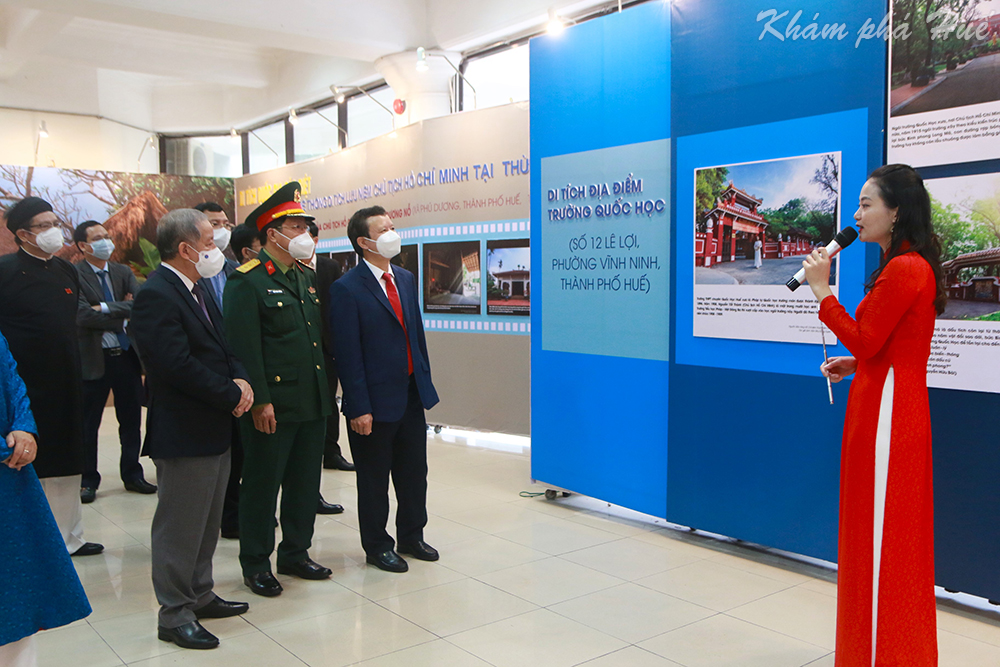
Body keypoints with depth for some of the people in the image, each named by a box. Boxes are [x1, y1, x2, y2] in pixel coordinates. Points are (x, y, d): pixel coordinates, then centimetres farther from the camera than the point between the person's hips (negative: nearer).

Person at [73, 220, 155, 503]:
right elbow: (84, 315, -20)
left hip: (127, 356, 5)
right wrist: (123, 317, -14)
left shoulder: (124, 272, 7)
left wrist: (107, 308, -19)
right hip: (94, 360, -4)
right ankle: (87, 481, 21)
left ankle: (132, 475, 27)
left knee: (131, 421, 13)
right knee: (88, 425, 7)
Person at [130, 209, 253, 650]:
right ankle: (174, 614, 16)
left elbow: (221, 348, 16)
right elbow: (179, 365, -25)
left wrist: (241, 379, -4)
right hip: (183, 433, -10)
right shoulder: (156, 295, -19)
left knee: (207, 522, 20)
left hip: (215, 430, 10)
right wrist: (232, 394, -16)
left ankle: (200, 596, 34)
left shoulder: (197, 290, 12)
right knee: (180, 527, 3)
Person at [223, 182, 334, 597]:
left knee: (305, 483, 15)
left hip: (313, 403, 7)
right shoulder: (247, 281, -9)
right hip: (273, 405, -7)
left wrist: (327, 388, 13)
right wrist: (260, 400, -18)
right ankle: (255, 564, 20)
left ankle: (295, 553, 30)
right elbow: (244, 347, -15)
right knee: (262, 485, 5)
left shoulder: (309, 278, 14)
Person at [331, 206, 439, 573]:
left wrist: (425, 382, 12)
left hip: (412, 394, 7)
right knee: (374, 479, 9)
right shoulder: (346, 289, -13)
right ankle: (377, 546, 26)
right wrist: (359, 408, -17)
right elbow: (347, 354, -15)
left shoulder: (406, 278, 9)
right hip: (376, 400, -7)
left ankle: (411, 536, 35)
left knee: (414, 473, 17)